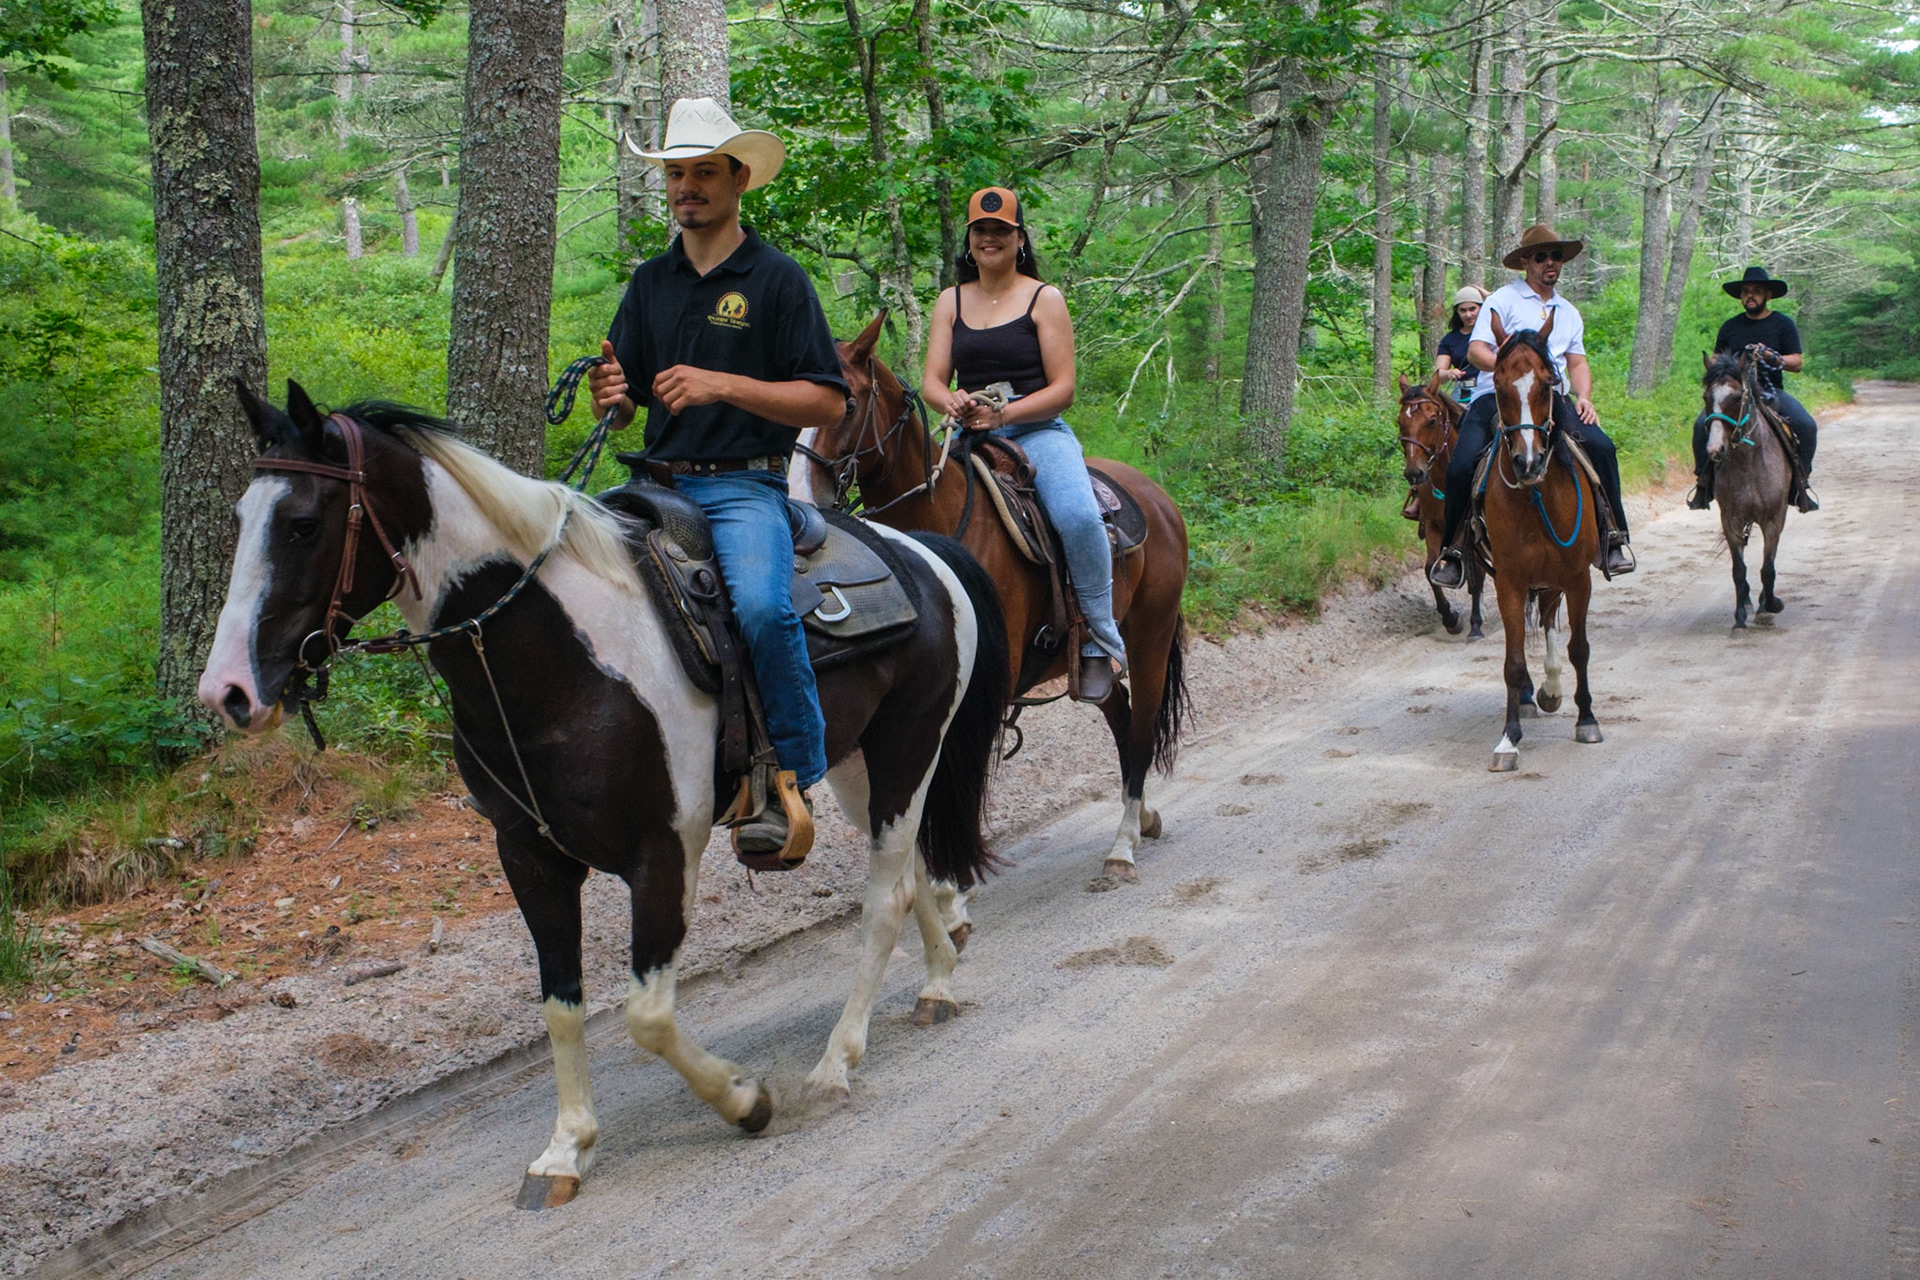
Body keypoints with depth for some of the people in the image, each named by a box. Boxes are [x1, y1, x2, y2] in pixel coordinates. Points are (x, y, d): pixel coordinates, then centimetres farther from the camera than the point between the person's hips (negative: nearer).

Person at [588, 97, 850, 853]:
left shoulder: (777, 279, 1)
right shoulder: (650, 283, 16)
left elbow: (828, 403, -6)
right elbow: (621, 411, 16)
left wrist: (722, 385, -17)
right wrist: (610, 396, -9)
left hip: (743, 486, -5)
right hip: (658, 482, 5)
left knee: (761, 603, -32)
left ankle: (795, 774, -16)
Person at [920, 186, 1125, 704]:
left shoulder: (1044, 299, 4)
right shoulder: (951, 302, 15)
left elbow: (1062, 389, -4)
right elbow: (931, 381, 7)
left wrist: (1005, 413, -20)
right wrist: (952, 402, -18)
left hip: (1038, 432, -4)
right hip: (970, 435, 4)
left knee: (1078, 516, -31)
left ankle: (1101, 643, -18)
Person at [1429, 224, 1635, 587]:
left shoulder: (1569, 312, 22)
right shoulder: (1503, 300, 3)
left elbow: (1578, 363, 23)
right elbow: (1476, 351, -6)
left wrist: (1584, 397, 2)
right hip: (1496, 396, -4)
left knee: (1601, 446, -21)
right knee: (1461, 466, -24)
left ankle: (1614, 536, -10)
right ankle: (1452, 548, -4)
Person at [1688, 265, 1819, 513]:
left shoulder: (1783, 324, 6)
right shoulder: (1730, 326, 13)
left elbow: (1797, 363, 1)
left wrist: (1772, 358, -18)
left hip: (1771, 392, -1)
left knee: (1806, 425, -26)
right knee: (1702, 424, -27)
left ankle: (1800, 482, -9)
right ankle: (1703, 480, -12)